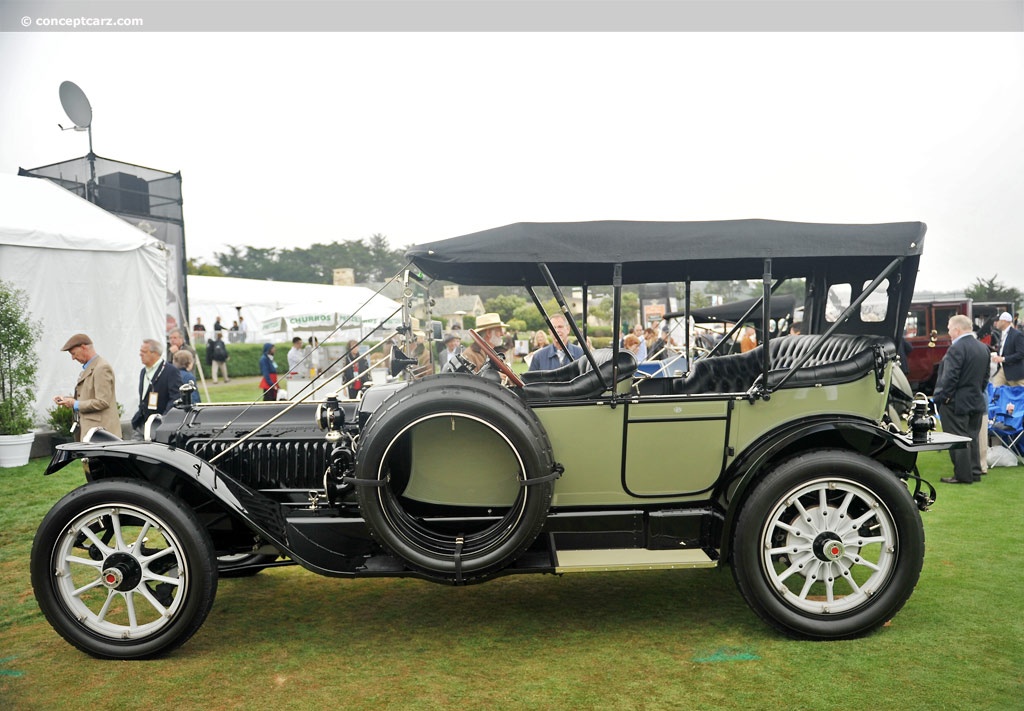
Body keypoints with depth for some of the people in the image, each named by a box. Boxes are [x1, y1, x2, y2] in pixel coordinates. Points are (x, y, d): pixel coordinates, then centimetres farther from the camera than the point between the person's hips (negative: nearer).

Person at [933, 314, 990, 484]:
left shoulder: (956, 349, -20)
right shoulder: (983, 348, 8)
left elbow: (950, 377, -22)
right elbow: (986, 375, 14)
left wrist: (942, 397, -13)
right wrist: (978, 392, 20)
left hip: (956, 402, -8)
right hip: (977, 400, 8)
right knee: (972, 437, 16)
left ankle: (963, 475, 3)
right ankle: (975, 472, 21)